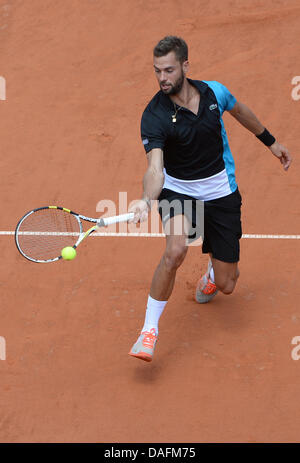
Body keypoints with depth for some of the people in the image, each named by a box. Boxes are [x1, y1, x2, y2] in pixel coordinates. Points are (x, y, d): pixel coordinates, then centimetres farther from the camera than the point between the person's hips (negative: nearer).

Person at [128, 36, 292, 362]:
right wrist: (147, 200, -53)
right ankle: (149, 331, -19)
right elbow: (155, 168, -33)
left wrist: (270, 141, 24)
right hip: (178, 191, -2)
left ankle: (213, 269, 47)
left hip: (221, 193, 3)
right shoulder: (154, 116, -21)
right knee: (175, 250, -35)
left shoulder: (214, 92, -11)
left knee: (226, 285, 5)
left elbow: (239, 110, 13)